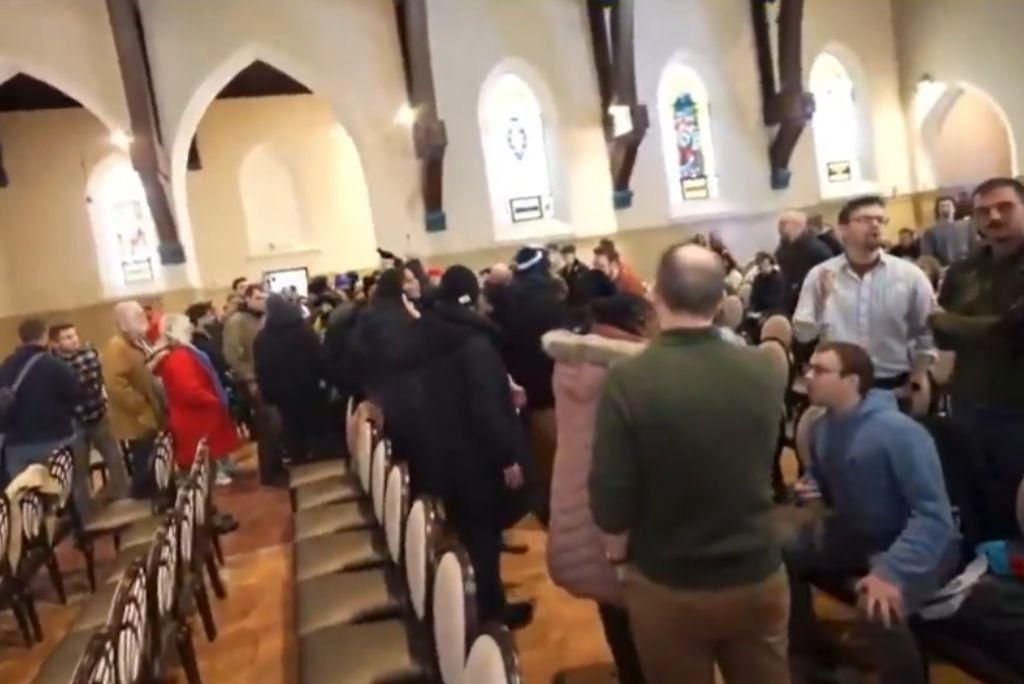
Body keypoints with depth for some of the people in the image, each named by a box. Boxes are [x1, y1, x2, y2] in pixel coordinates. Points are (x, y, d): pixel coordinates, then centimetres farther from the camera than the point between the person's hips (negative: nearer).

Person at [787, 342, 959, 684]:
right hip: (857, 533, 8)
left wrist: (891, 571, -39)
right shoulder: (821, 429, -4)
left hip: (922, 543, -8)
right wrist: (807, 489, -8)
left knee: (879, 609, -35)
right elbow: (822, 480, 17)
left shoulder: (899, 432, -27)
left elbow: (934, 514, -30)